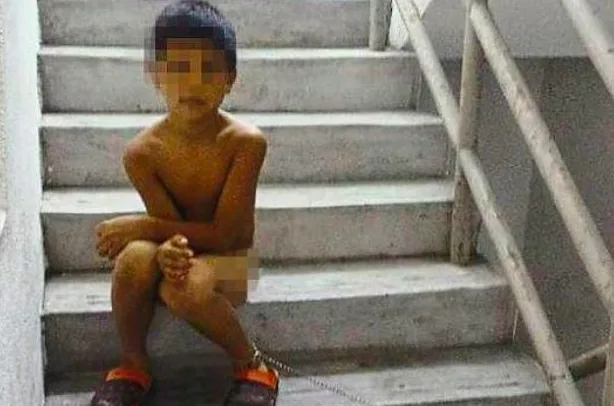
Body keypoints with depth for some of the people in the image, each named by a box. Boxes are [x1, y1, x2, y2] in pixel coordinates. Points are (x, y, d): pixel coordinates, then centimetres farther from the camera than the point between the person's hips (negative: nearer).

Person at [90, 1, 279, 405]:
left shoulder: (246, 141, -22)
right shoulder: (142, 151, -14)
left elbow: (222, 234, -22)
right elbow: (172, 227, -14)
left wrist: (141, 225, -21)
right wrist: (168, 247, -39)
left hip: (231, 261, -2)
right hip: (181, 256, 3)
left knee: (185, 286, -35)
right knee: (136, 256, -31)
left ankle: (254, 366, -6)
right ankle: (133, 366, -4)